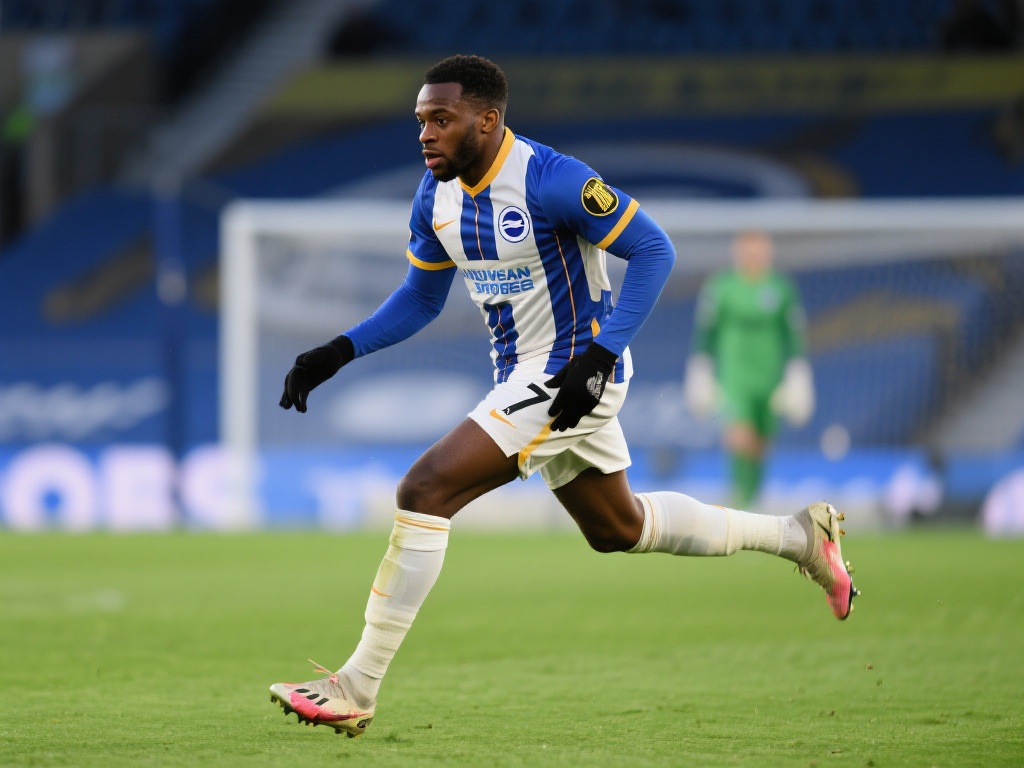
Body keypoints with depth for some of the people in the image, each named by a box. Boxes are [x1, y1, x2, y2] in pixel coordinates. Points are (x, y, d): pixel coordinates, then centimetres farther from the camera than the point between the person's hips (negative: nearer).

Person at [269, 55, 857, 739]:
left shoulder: (549, 179, -22)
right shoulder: (436, 195, 2)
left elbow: (654, 249, -19)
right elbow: (420, 299, 15)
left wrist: (599, 356, -27)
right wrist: (340, 352, -1)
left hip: (570, 376, -9)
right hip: (522, 375, 9)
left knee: (426, 491, -20)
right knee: (618, 528, 24)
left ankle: (356, 690, -16)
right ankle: (800, 536, 40)